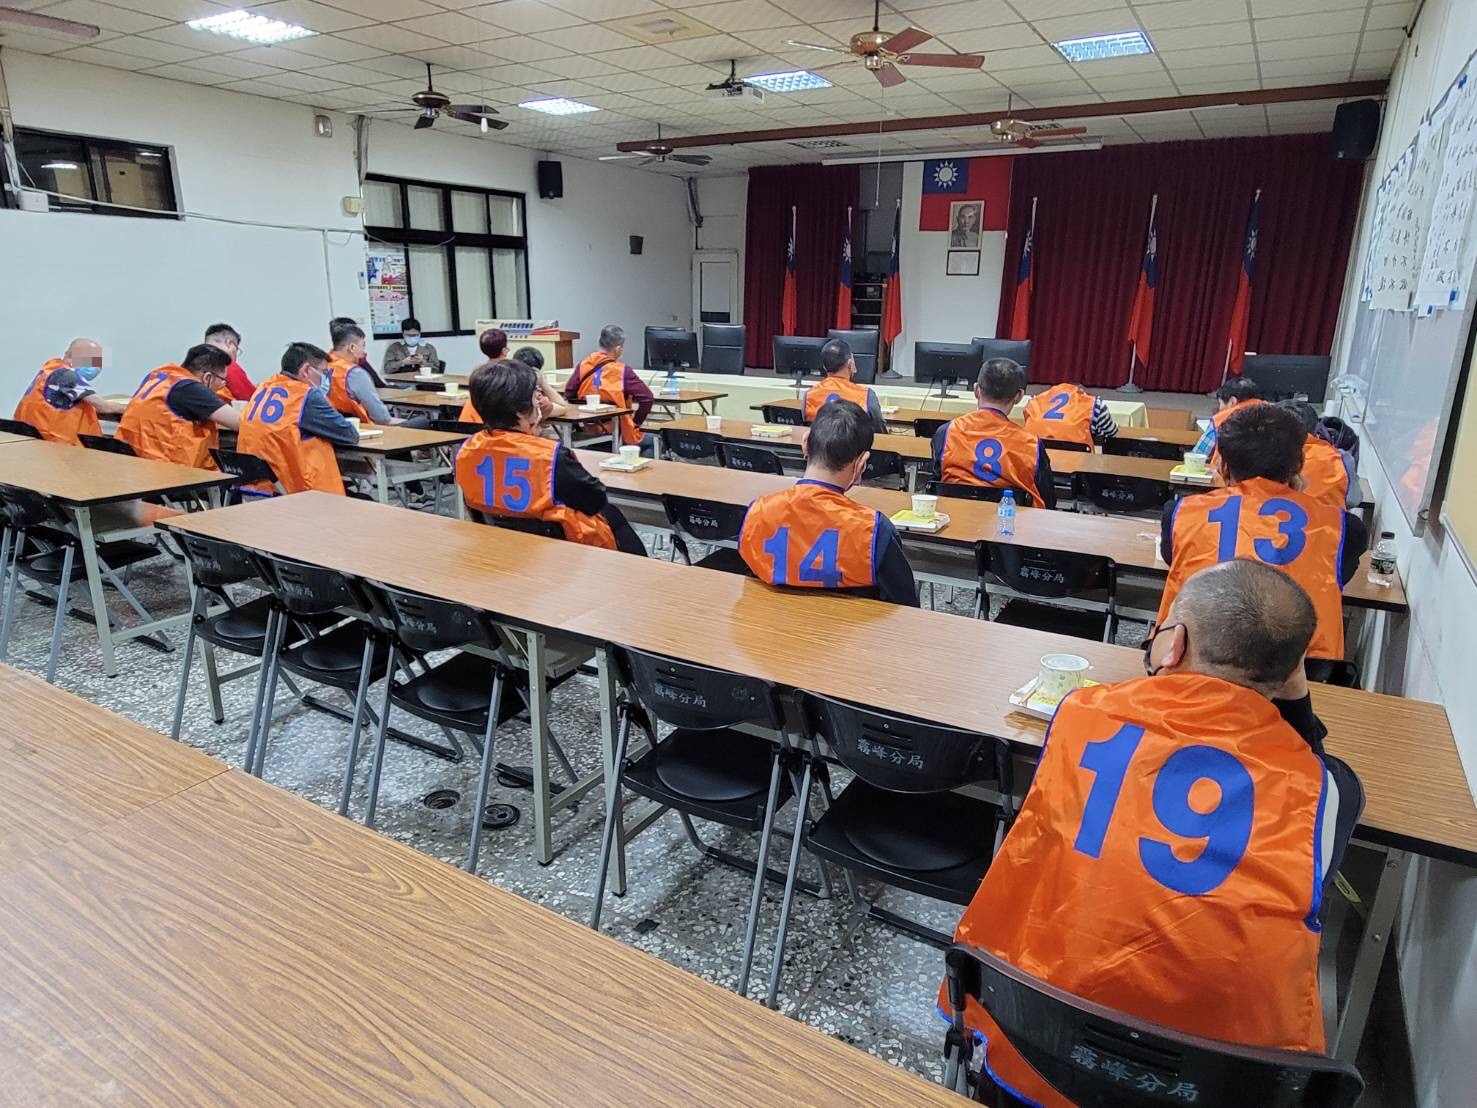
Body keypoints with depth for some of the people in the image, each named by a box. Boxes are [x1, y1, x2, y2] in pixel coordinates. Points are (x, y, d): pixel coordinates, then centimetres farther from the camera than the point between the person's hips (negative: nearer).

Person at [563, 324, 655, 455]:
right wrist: (635, 423, -5)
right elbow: (647, 398, -19)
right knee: (650, 441, 26)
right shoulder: (622, 370, -15)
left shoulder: (583, 365, -3)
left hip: (588, 431, 5)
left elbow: (569, 395, -4)